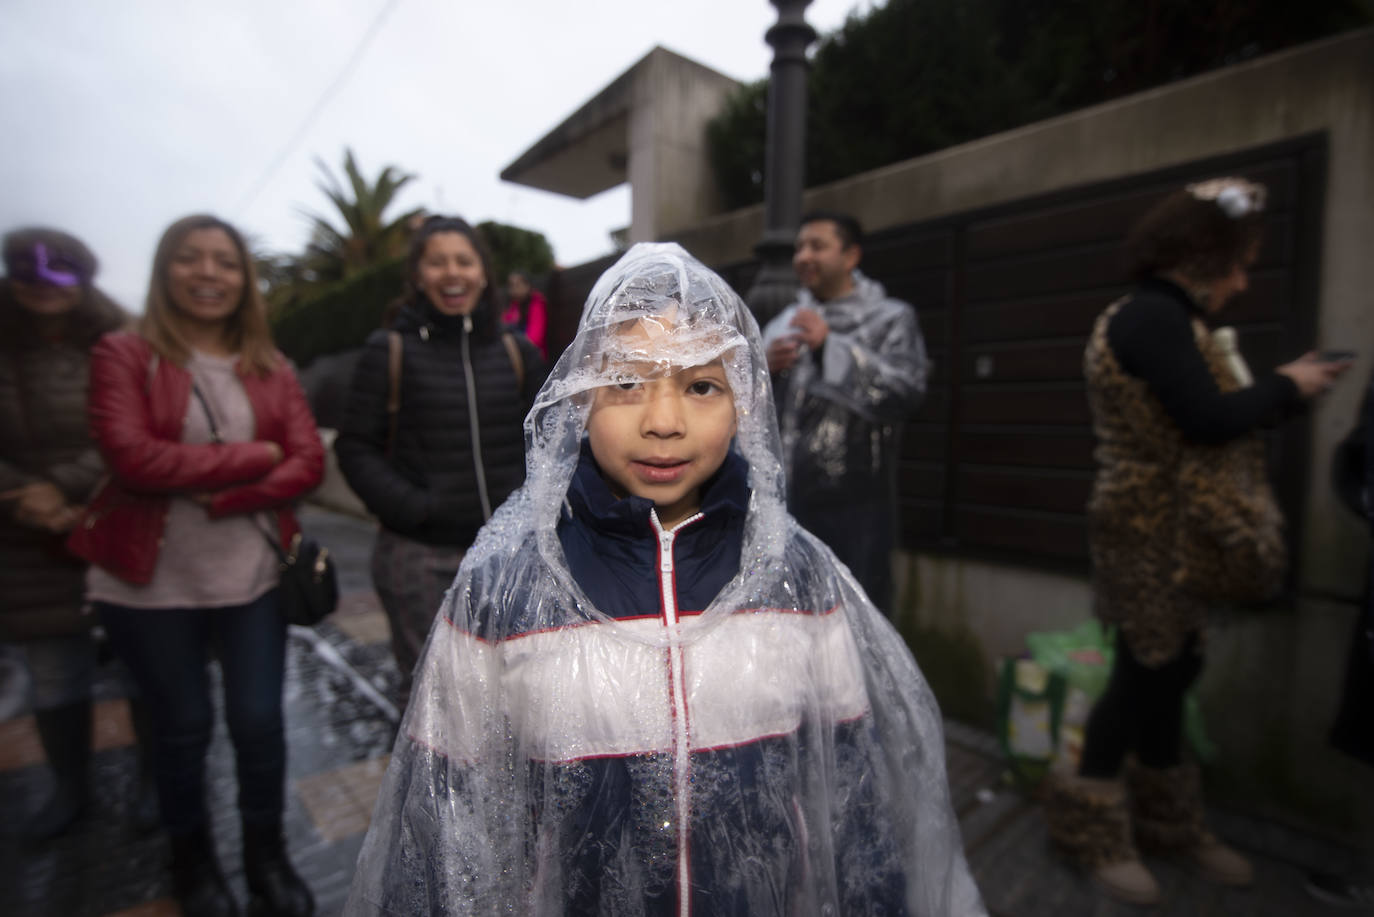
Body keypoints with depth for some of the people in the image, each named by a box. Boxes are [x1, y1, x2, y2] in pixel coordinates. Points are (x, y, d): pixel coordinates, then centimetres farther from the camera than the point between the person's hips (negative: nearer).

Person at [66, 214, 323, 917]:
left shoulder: (270, 367, 4)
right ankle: (191, 859, 43)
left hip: (252, 577, 2)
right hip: (153, 584, -2)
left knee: (258, 722, 10)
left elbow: (309, 463, -5)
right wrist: (253, 455, -15)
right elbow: (131, 458, -18)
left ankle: (266, 855, 36)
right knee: (183, 728, 16)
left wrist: (227, 497, -18)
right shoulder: (123, 354, -5)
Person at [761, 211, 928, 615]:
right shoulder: (784, 323, 13)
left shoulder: (891, 318, 1)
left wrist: (832, 346, -16)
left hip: (857, 506, -4)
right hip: (786, 500, 4)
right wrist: (765, 369, -7)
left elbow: (907, 391, -15)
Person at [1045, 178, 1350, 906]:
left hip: (1167, 529, 10)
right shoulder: (1156, 316, -16)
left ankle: (1166, 820, 34)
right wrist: (1286, 386, -7)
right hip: (1152, 532, -10)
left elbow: (1182, 420, 13)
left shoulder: (1157, 317, 15)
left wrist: (1268, 389, 6)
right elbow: (1209, 420, -21)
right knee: (1147, 671, 1)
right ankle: (1093, 825, 19)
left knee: (1171, 668, 16)